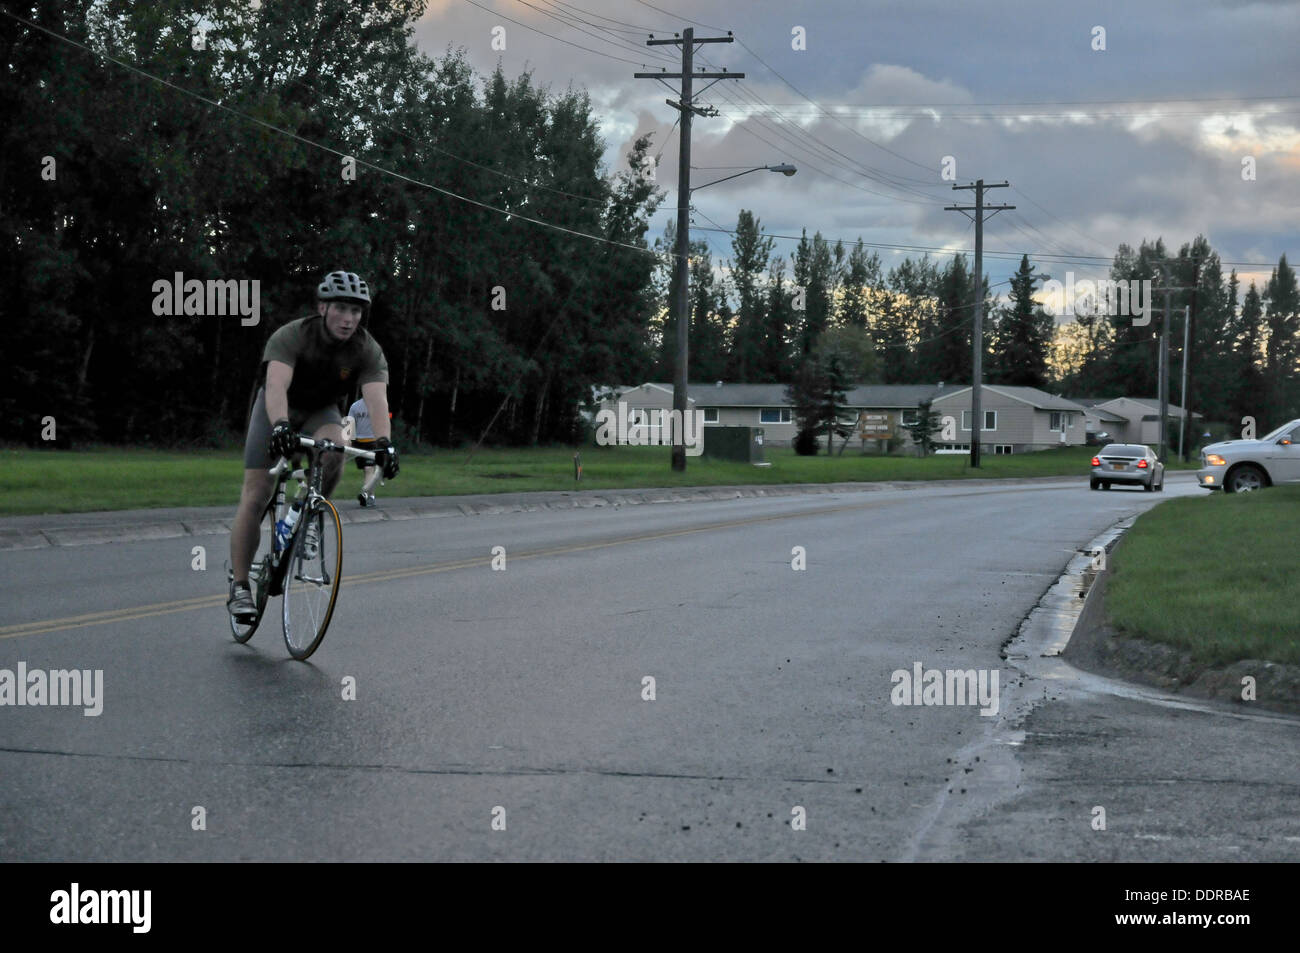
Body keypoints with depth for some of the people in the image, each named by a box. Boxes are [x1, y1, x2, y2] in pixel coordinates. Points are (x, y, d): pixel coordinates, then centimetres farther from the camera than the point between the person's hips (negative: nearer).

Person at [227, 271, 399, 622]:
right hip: (277, 409, -2)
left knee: (333, 452, -32)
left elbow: (377, 399, -37)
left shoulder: (368, 350, -23)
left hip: (321, 411, 2)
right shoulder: (291, 336, -31)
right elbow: (276, 385, -46)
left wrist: (384, 442, -55)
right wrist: (280, 425, -64)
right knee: (255, 497, -12)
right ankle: (239, 587, -6)